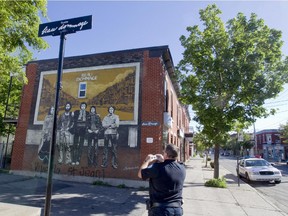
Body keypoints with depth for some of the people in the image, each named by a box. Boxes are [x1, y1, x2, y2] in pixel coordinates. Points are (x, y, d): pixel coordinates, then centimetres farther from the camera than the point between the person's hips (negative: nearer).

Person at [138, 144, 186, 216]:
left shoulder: (157, 167, -21)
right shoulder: (182, 168, -6)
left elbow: (140, 174, -4)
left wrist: (147, 161, 8)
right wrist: (163, 161, 13)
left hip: (159, 209, -4)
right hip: (177, 209, 4)